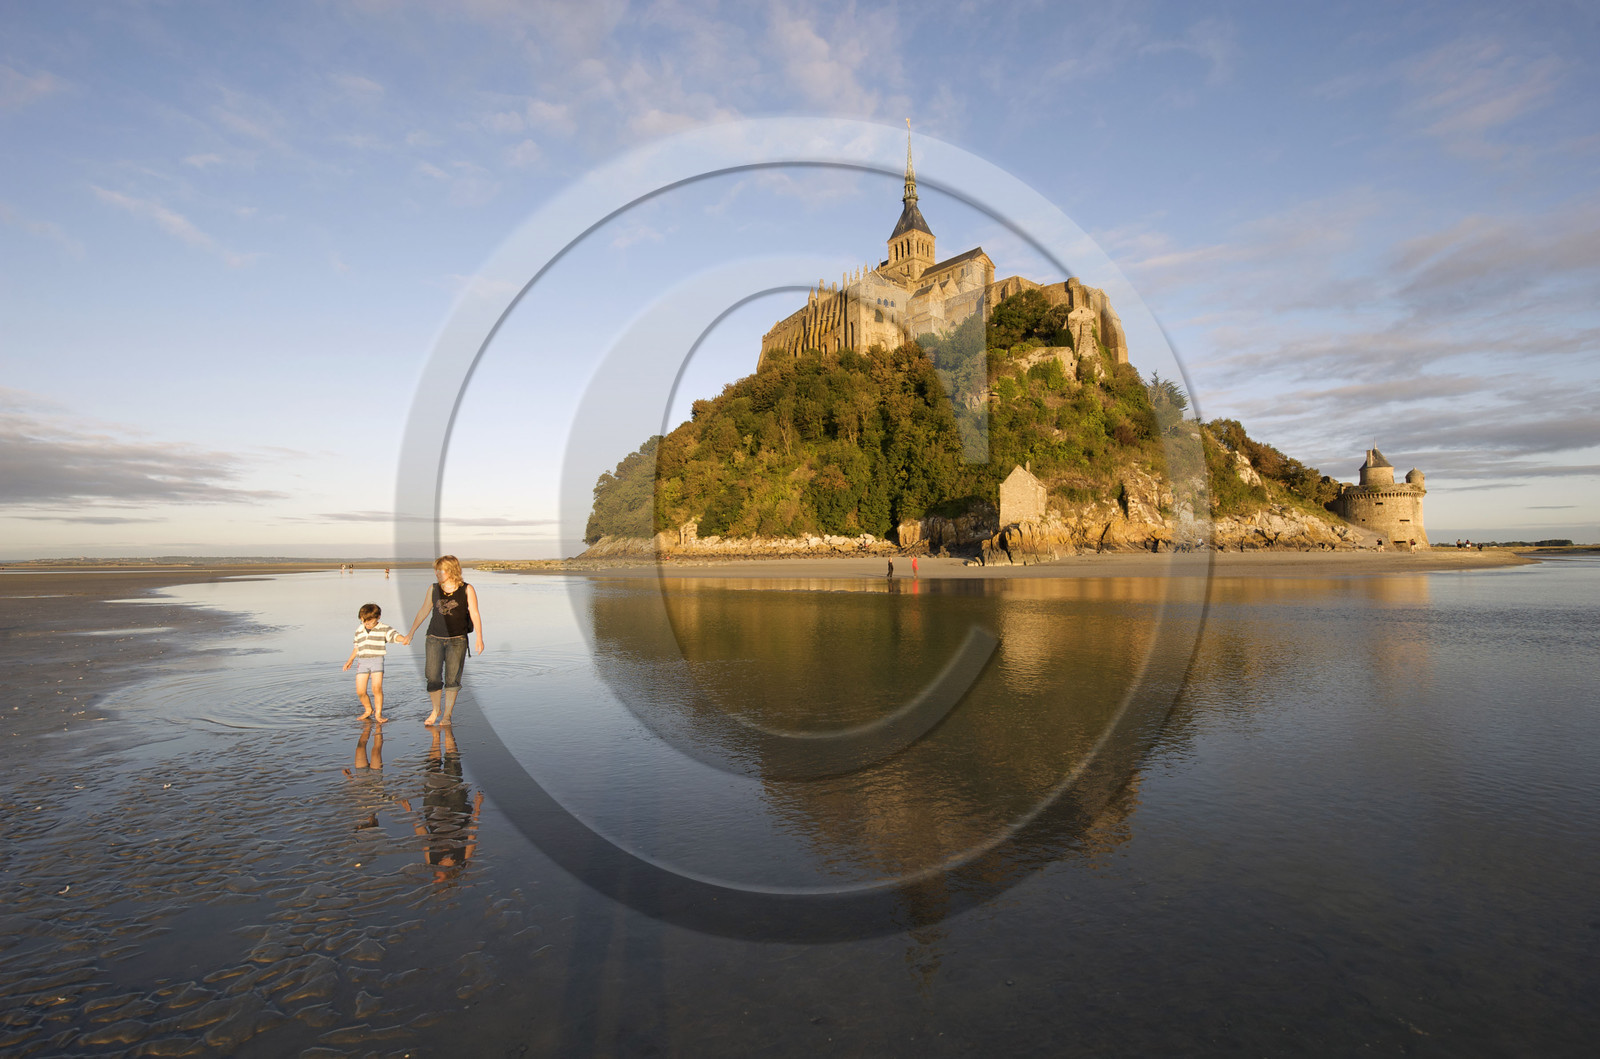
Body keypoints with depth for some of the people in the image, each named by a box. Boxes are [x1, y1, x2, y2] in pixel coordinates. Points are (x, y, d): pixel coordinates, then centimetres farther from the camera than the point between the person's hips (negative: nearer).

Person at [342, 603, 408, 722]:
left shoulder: (384, 629, 0)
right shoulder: (359, 631, 15)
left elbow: (395, 636, -16)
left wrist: (404, 639, -39)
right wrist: (350, 660, 37)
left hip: (377, 660, -4)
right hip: (362, 661, 4)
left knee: (377, 688, -16)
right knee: (360, 691, -1)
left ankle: (378, 714, -1)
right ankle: (368, 710, 24)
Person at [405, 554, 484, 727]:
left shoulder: (467, 590, -4)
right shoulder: (433, 589, 6)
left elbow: (475, 615, -6)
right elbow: (423, 611, 17)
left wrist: (479, 638, -13)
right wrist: (411, 632, 20)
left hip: (457, 640, -3)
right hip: (435, 638, 3)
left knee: (452, 678, 0)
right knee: (432, 677, 1)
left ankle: (447, 714, 11)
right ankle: (436, 710, 22)